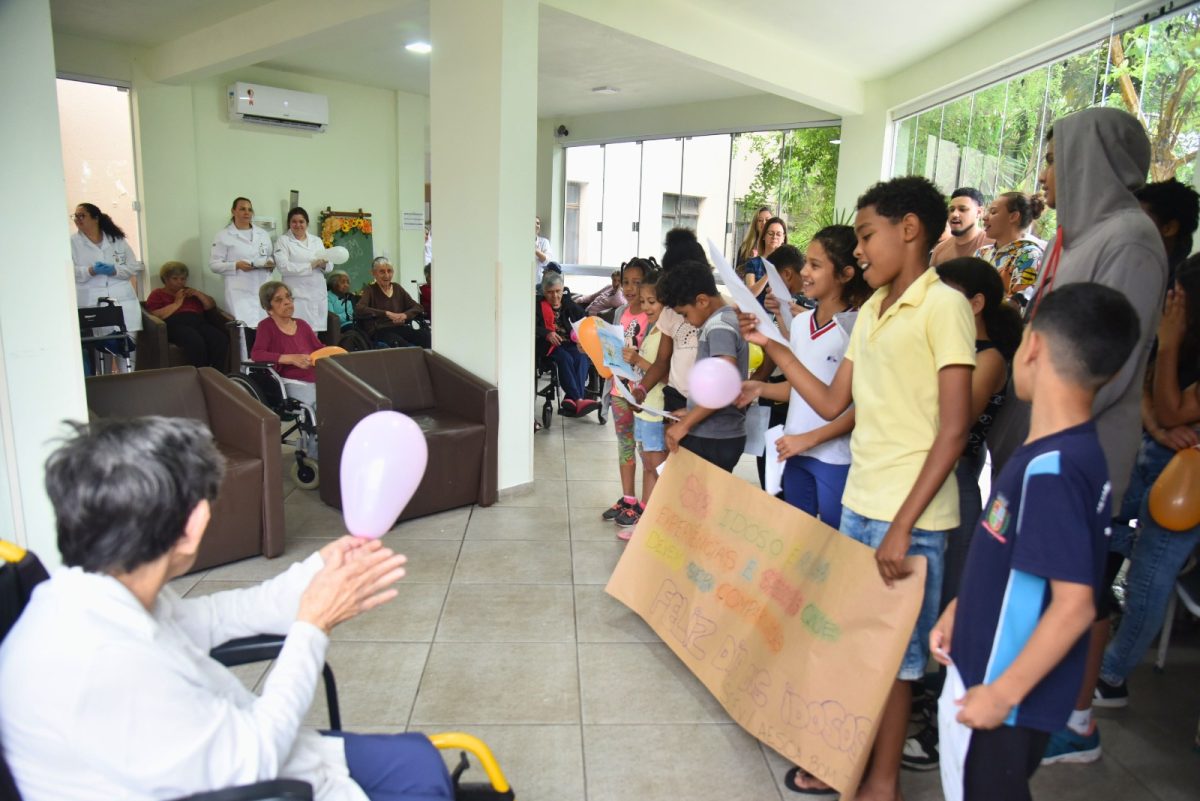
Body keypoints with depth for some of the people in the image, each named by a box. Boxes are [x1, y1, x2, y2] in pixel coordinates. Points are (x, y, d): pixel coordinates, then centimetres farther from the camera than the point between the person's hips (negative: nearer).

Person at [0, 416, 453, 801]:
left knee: (415, 758, 14)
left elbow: (203, 620, 9)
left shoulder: (94, 593, -9)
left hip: (230, 761, 8)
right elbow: (253, 759, -26)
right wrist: (315, 626, -18)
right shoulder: (101, 662, -36)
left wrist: (315, 573, 1)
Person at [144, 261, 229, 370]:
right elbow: (156, 316, 2)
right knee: (196, 342, -40)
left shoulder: (189, 292, 33)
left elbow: (212, 306, 25)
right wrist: (177, 303, -1)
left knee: (221, 339, -31)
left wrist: (198, 294, 10)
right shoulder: (157, 294, 20)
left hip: (198, 322, 4)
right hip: (175, 325, -4)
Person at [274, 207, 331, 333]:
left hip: (319, 294, 4)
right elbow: (283, 267, -11)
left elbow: (329, 267, 14)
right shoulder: (283, 241, 4)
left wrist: (324, 264, -10)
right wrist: (311, 265, -14)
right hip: (298, 295, -4)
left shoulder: (317, 241, 18)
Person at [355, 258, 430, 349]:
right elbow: (359, 308, -13)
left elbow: (418, 307, 12)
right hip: (380, 331, -4)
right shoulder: (370, 289, 7)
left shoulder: (397, 288, 18)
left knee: (426, 335, -29)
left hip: (401, 328, 4)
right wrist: (387, 313, -20)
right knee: (397, 342, -39)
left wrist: (405, 315, -11)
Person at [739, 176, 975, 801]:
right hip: (857, 503, 7)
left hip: (910, 516, -7)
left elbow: (954, 430, -15)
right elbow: (832, 403, 11)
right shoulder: (870, 310, 12)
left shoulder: (943, 305, -11)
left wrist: (903, 524, -19)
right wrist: (772, 345, 8)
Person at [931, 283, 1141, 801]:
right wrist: (959, 608, 15)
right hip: (987, 665, 8)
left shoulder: (1050, 470, -28)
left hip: (1004, 689, -8)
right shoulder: (1069, 453, 0)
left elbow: (1074, 604, -27)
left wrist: (1001, 693, -20)